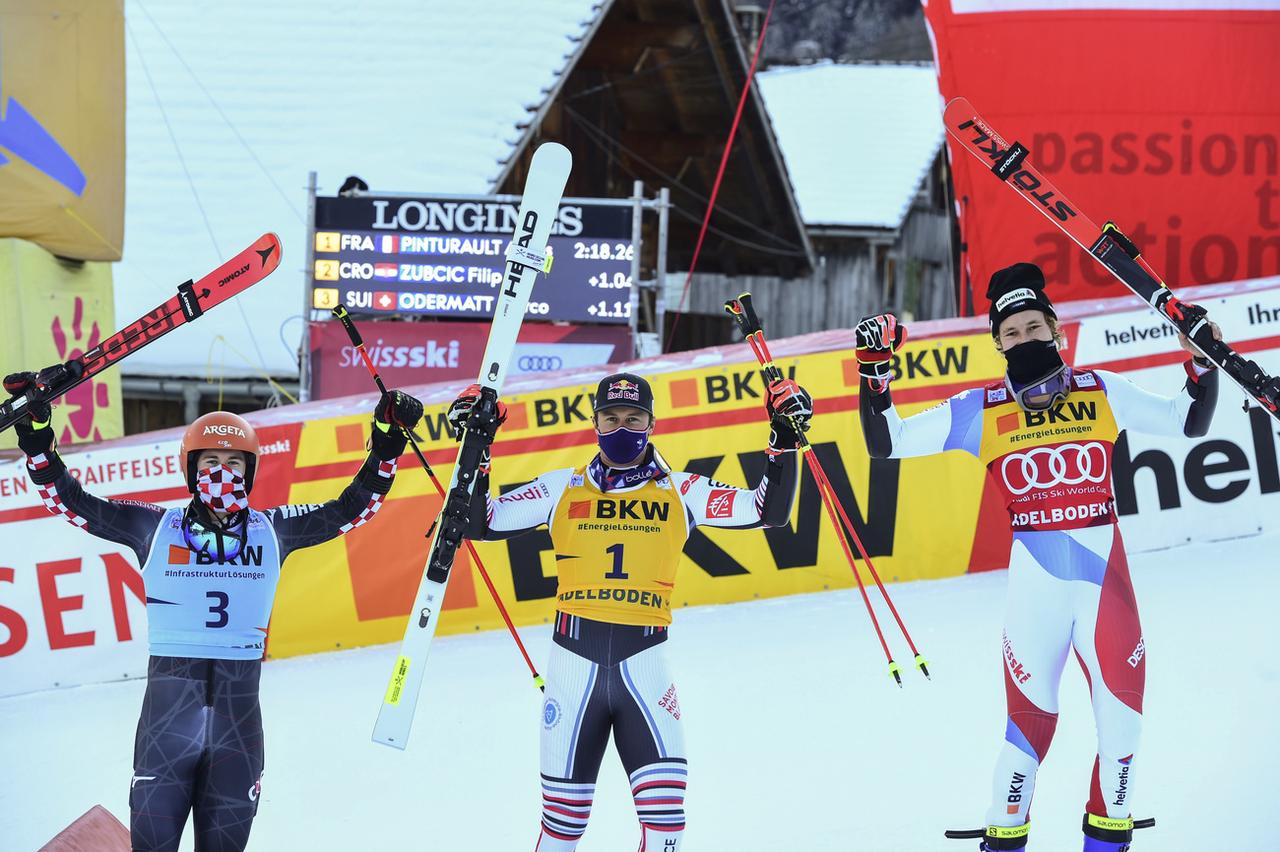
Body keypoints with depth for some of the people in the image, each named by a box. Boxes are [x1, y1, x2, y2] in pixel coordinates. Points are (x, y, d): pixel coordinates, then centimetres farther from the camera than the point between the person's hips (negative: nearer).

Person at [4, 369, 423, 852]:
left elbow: (353, 508, 11)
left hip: (239, 718, 2)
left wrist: (387, 443, 2)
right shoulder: (156, 528, 3)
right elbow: (68, 500, 5)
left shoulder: (271, 531, 8)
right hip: (166, 716, -2)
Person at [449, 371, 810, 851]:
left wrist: (784, 441, -5)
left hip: (643, 662, 0)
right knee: (564, 811, 6)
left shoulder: (679, 493, 7)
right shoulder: (563, 489, 8)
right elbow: (481, 523, 6)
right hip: (575, 662, 1)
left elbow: (769, 511, 3)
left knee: (663, 802, -12)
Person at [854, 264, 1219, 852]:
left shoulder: (1099, 391, 6)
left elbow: (1189, 423, 13)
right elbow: (888, 443, 4)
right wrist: (875, 373, -4)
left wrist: (1203, 364, 1)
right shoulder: (980, 411, 2)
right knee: (1032, 715, -6)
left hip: (1106, 572, 2)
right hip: (1036, 578, -2)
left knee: (1123, 710, 3)